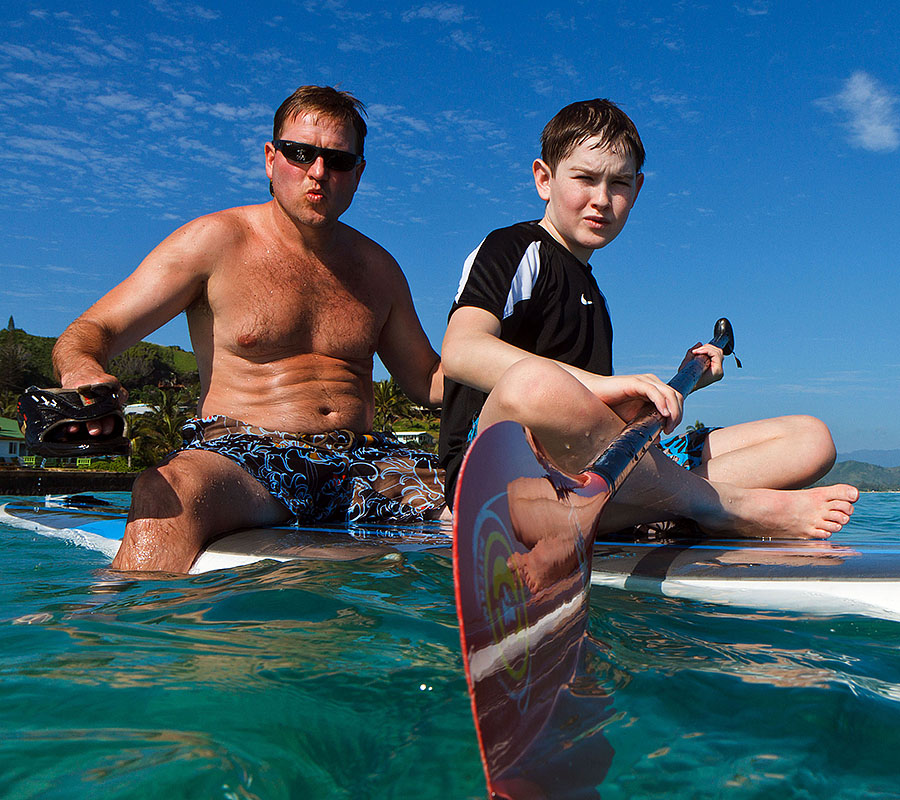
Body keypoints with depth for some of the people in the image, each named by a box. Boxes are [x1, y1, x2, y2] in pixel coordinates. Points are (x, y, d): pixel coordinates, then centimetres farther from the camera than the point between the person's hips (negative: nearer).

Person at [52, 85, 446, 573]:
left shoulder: (377, 268, 18)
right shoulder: (215, 241, 5)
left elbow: (426, 380, 24)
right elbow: (92, 330, 2)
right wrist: (81, 371, -24)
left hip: (362, 463, 4)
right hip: (241, 456, -3)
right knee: (168, 492, -38)